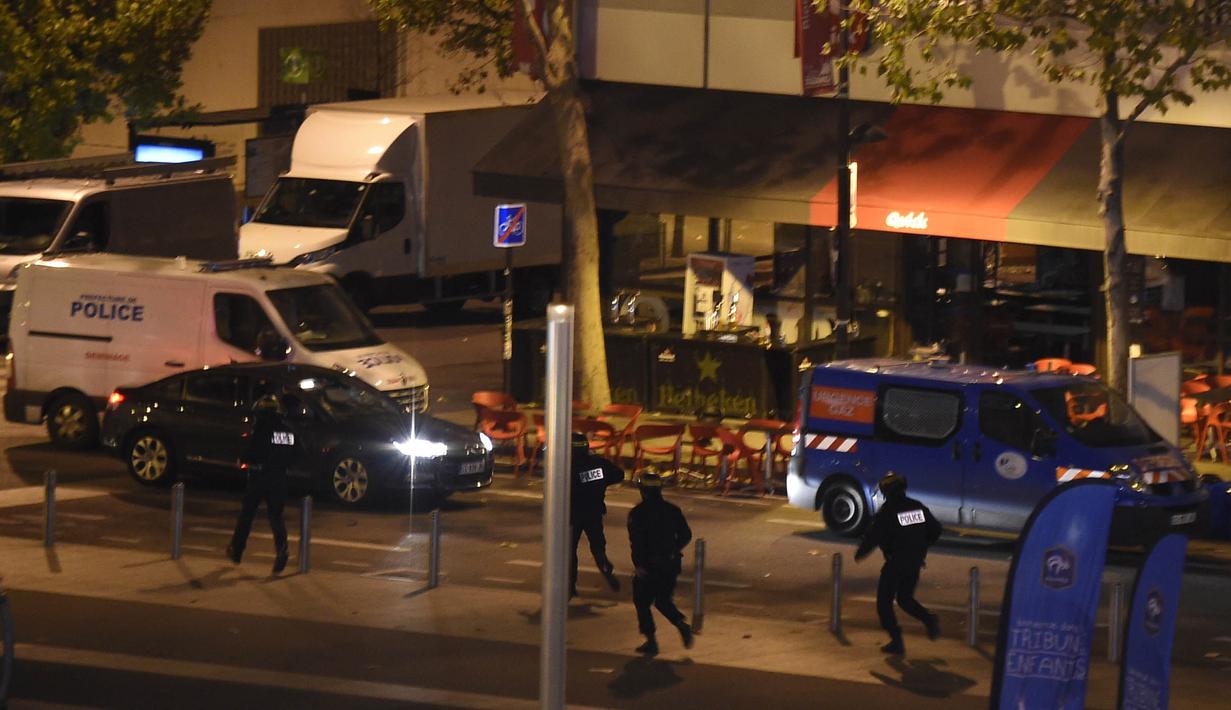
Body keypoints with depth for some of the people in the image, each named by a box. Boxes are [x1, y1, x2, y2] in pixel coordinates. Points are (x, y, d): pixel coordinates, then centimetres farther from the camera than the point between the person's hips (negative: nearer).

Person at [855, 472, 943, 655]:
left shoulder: (886, 512, -14)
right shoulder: (918, 507, 3)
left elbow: (872, 537, -15)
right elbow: (935, 530, 11)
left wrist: (859, 553, 2)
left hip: (895, 563, -6)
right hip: (915, 563, 6)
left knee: (884, 602, 8)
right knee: (905, 599, 21)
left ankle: (896, 641, 2)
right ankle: (929, 619, -5)